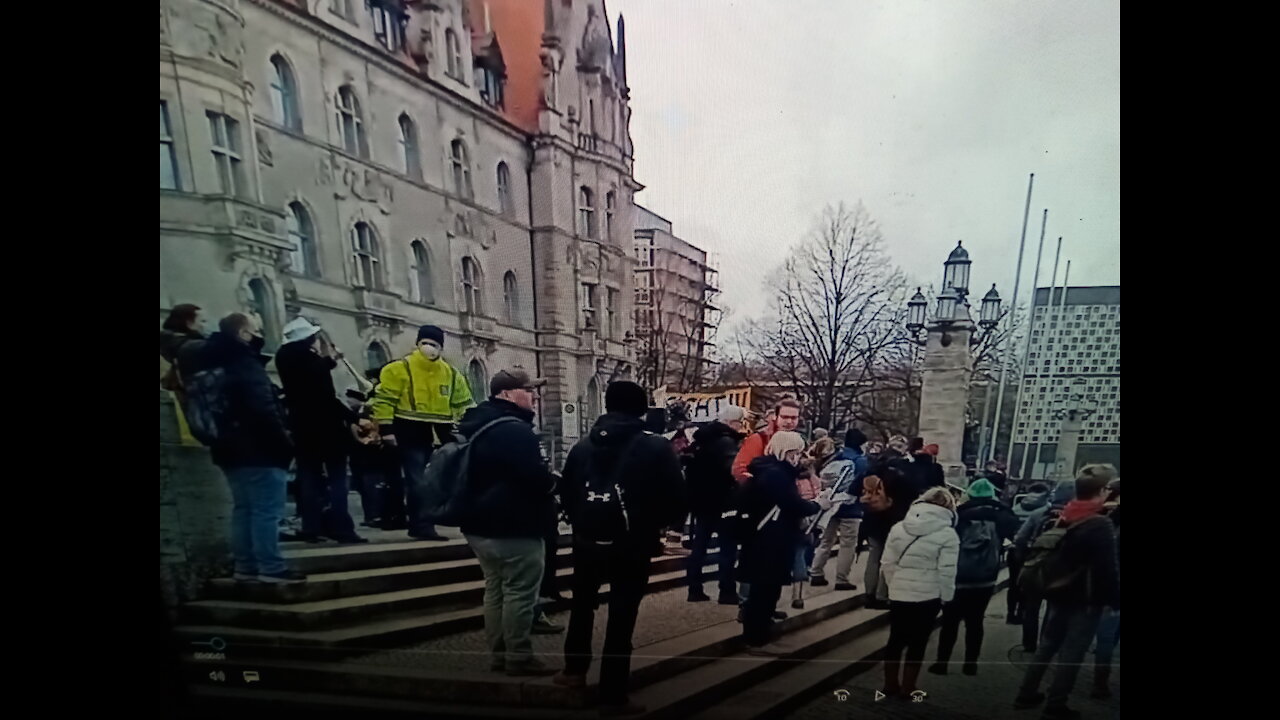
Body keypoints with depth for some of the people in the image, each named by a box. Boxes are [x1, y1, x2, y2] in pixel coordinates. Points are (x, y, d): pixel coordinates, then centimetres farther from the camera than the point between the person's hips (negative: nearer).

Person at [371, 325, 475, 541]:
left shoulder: (451, 374, 9)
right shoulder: (400, 369, -4)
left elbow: (463, 403, 15)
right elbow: (384, 399, -7)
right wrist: (386, 428, -13)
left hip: (440, 435, 5)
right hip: (411, 434, -5)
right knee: (417, 483, -5)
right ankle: (422, 526, 3)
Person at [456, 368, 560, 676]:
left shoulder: (477, 425, 12)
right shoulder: (514, 430, -22)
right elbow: (537, 478, -27)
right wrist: (552, 486, -4)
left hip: (481, 523, 10)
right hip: (514, 527, -10)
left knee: (496, 589, 17)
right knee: (519, 592, 0)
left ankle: (498, 653, 27)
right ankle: (518, 657, 9)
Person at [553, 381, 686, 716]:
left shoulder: (583, 445, 3)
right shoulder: (656, 447, -9)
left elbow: (566, 493, 6)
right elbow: (676, 501, -10)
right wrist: (655, 525, 8)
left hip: (586, 541, 4)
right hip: (632, 546, -4)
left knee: (582, 605, 26)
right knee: (621, 619, 7)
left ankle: (574, 670, 38)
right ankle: (613, 697, 17)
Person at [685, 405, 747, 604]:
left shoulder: (703, 436, 11)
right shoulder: (726, 441, -16)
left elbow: (691, 467, 17)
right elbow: (733, 470, -29)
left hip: (700, 499, 8)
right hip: (719, 502, -8)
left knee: (699, 544, 12)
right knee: (728, 546, 2)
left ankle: (695, 590, 17)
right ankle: (727, 592, 5)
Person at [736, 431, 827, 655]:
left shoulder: (767, 469, 12)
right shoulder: (775, 473, -20)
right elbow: (795, 505, -19)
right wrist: (818, 505, -4)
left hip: (764, 538, 11)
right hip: (771, 541, -11)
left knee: (761, 590, 17)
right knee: (767, 591, 0)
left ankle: (753, 636, 27)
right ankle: (757, 641, 10)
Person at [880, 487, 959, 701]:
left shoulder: (898, 528, 1)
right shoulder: (948, 534, -10)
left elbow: (887, 563, 3)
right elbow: (947, 572, -12)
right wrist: (946, 597, 2)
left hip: (898, 595, 3)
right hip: (928, 597, -3)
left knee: (896, 640, 16)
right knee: (917, 644, 10)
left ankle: (890, 685, 26)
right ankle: (907, 689, 19)